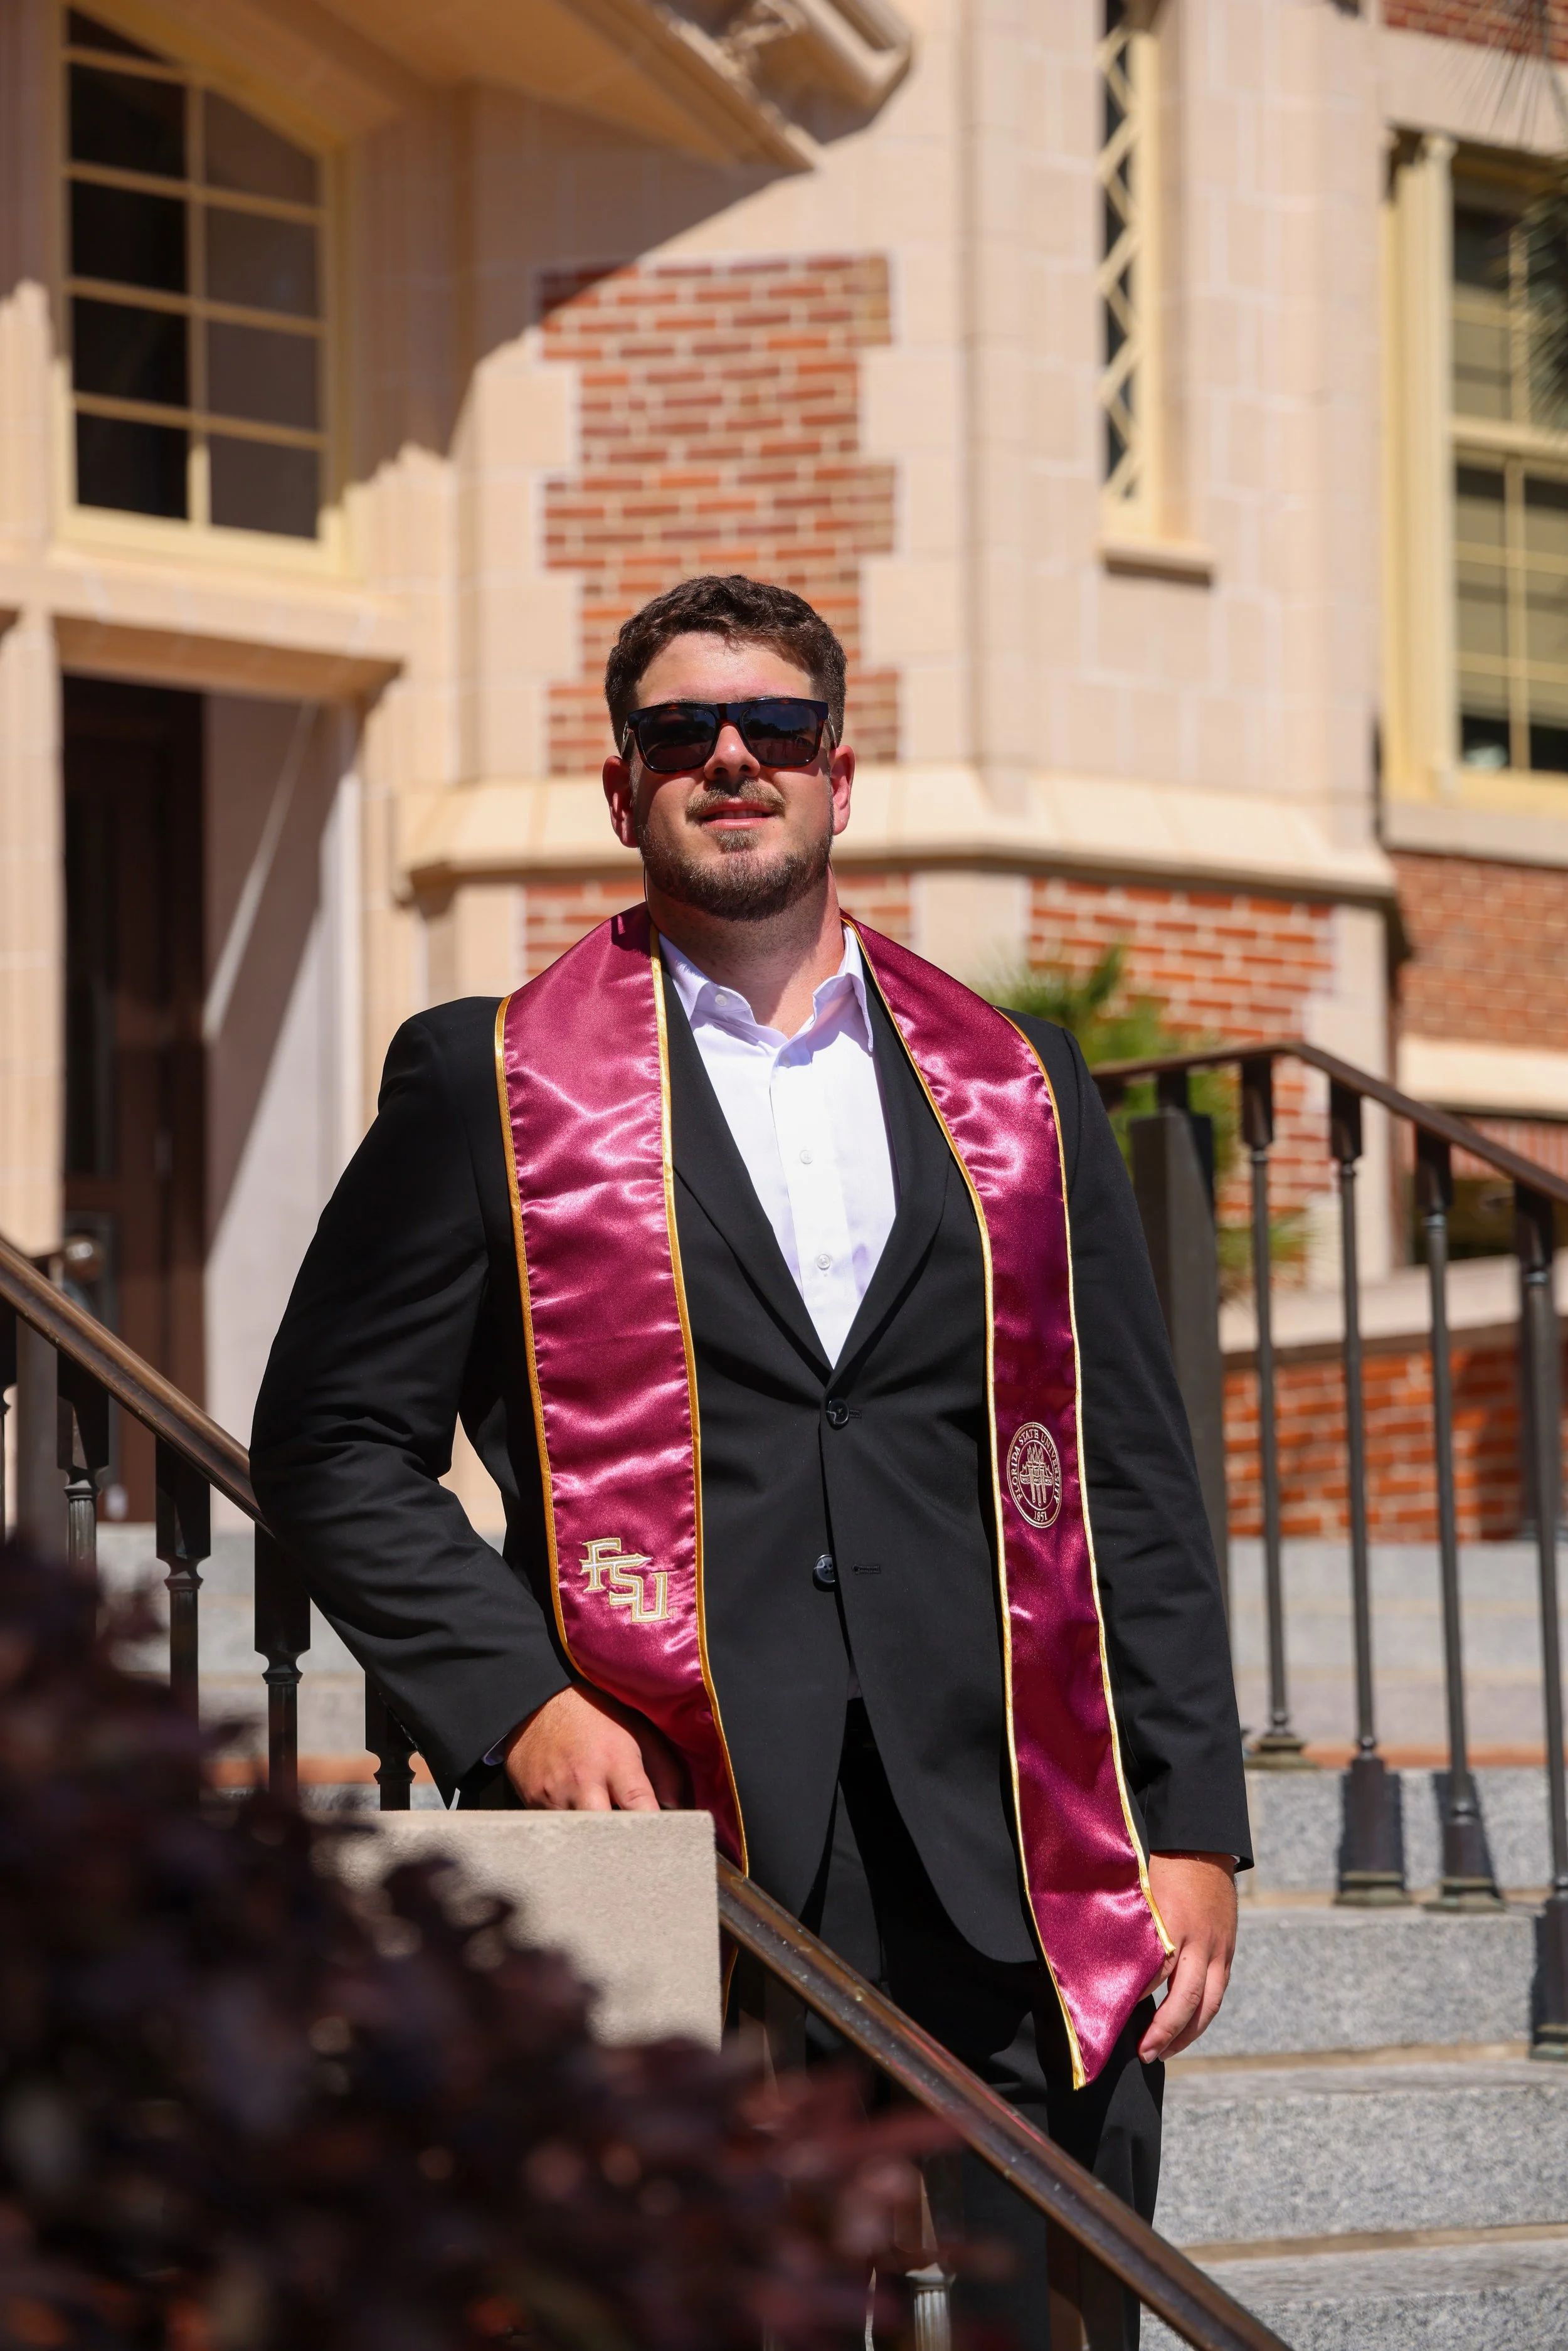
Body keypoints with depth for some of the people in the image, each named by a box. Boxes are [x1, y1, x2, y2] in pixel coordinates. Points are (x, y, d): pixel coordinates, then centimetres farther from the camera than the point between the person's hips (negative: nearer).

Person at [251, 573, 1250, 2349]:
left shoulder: (1018, 1086, 16)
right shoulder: (488, 1082, 9)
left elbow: (1131, 1478, 14)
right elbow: (330, 1440, 7)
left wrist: (1191, 1826, 6)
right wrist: (515, 1702, -7)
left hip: (1014, 1887, 2)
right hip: (667, 1854, -2)